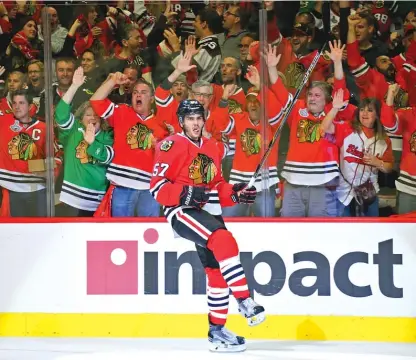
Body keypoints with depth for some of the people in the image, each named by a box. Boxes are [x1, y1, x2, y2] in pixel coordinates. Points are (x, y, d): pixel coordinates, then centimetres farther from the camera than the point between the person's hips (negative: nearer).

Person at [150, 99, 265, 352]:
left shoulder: (213, 148, 16)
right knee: (224, 240, -30)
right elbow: (157, 187, -11)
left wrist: (234, 193, 1)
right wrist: (186, 194, -25)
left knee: (218, 270, 6)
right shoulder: (172, 146, -7)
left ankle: (217, 330, 16)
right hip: (180, 211, -8)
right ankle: (244, 301, -26)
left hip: (207, 212, 8)